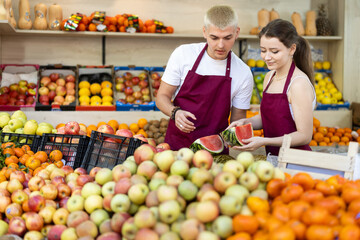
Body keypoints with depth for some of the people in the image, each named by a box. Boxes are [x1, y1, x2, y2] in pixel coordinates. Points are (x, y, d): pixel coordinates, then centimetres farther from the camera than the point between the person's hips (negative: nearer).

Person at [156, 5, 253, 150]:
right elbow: (162, 97, 4)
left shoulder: (243, 74, -2)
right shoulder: (183, 54, -2)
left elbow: (237, 120, 6)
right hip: (176, 144, 0)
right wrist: (175, 112, -17)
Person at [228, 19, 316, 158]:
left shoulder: (299, 83, -13)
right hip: (273, 158, 7)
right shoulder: (269, 77, 11)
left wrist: (264, 141, -22)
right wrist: (245, 122, 2)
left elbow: (305, 136, -14)